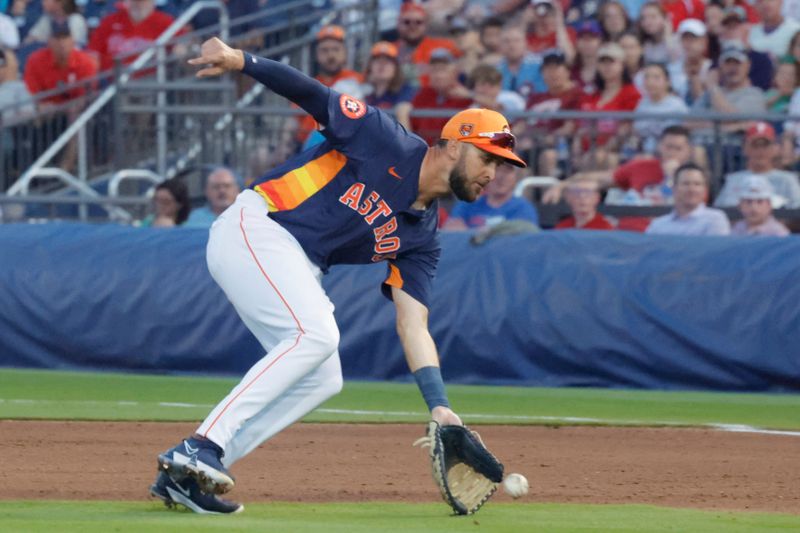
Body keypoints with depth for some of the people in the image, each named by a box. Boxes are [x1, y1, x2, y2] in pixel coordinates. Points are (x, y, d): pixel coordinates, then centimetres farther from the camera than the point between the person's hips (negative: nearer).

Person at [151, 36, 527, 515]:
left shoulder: (422, 238, 11)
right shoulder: (388, 143, -7)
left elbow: (413, 324, 5)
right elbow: (316, 95, -9)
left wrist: (440, 406, -7)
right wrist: (241, 61, -25)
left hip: (297, 271, 9)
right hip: (254, 228, -9)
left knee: (323, 379, -1)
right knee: (315, 334, -25)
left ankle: (184, 473, -2)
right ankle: (203, 447, -28)